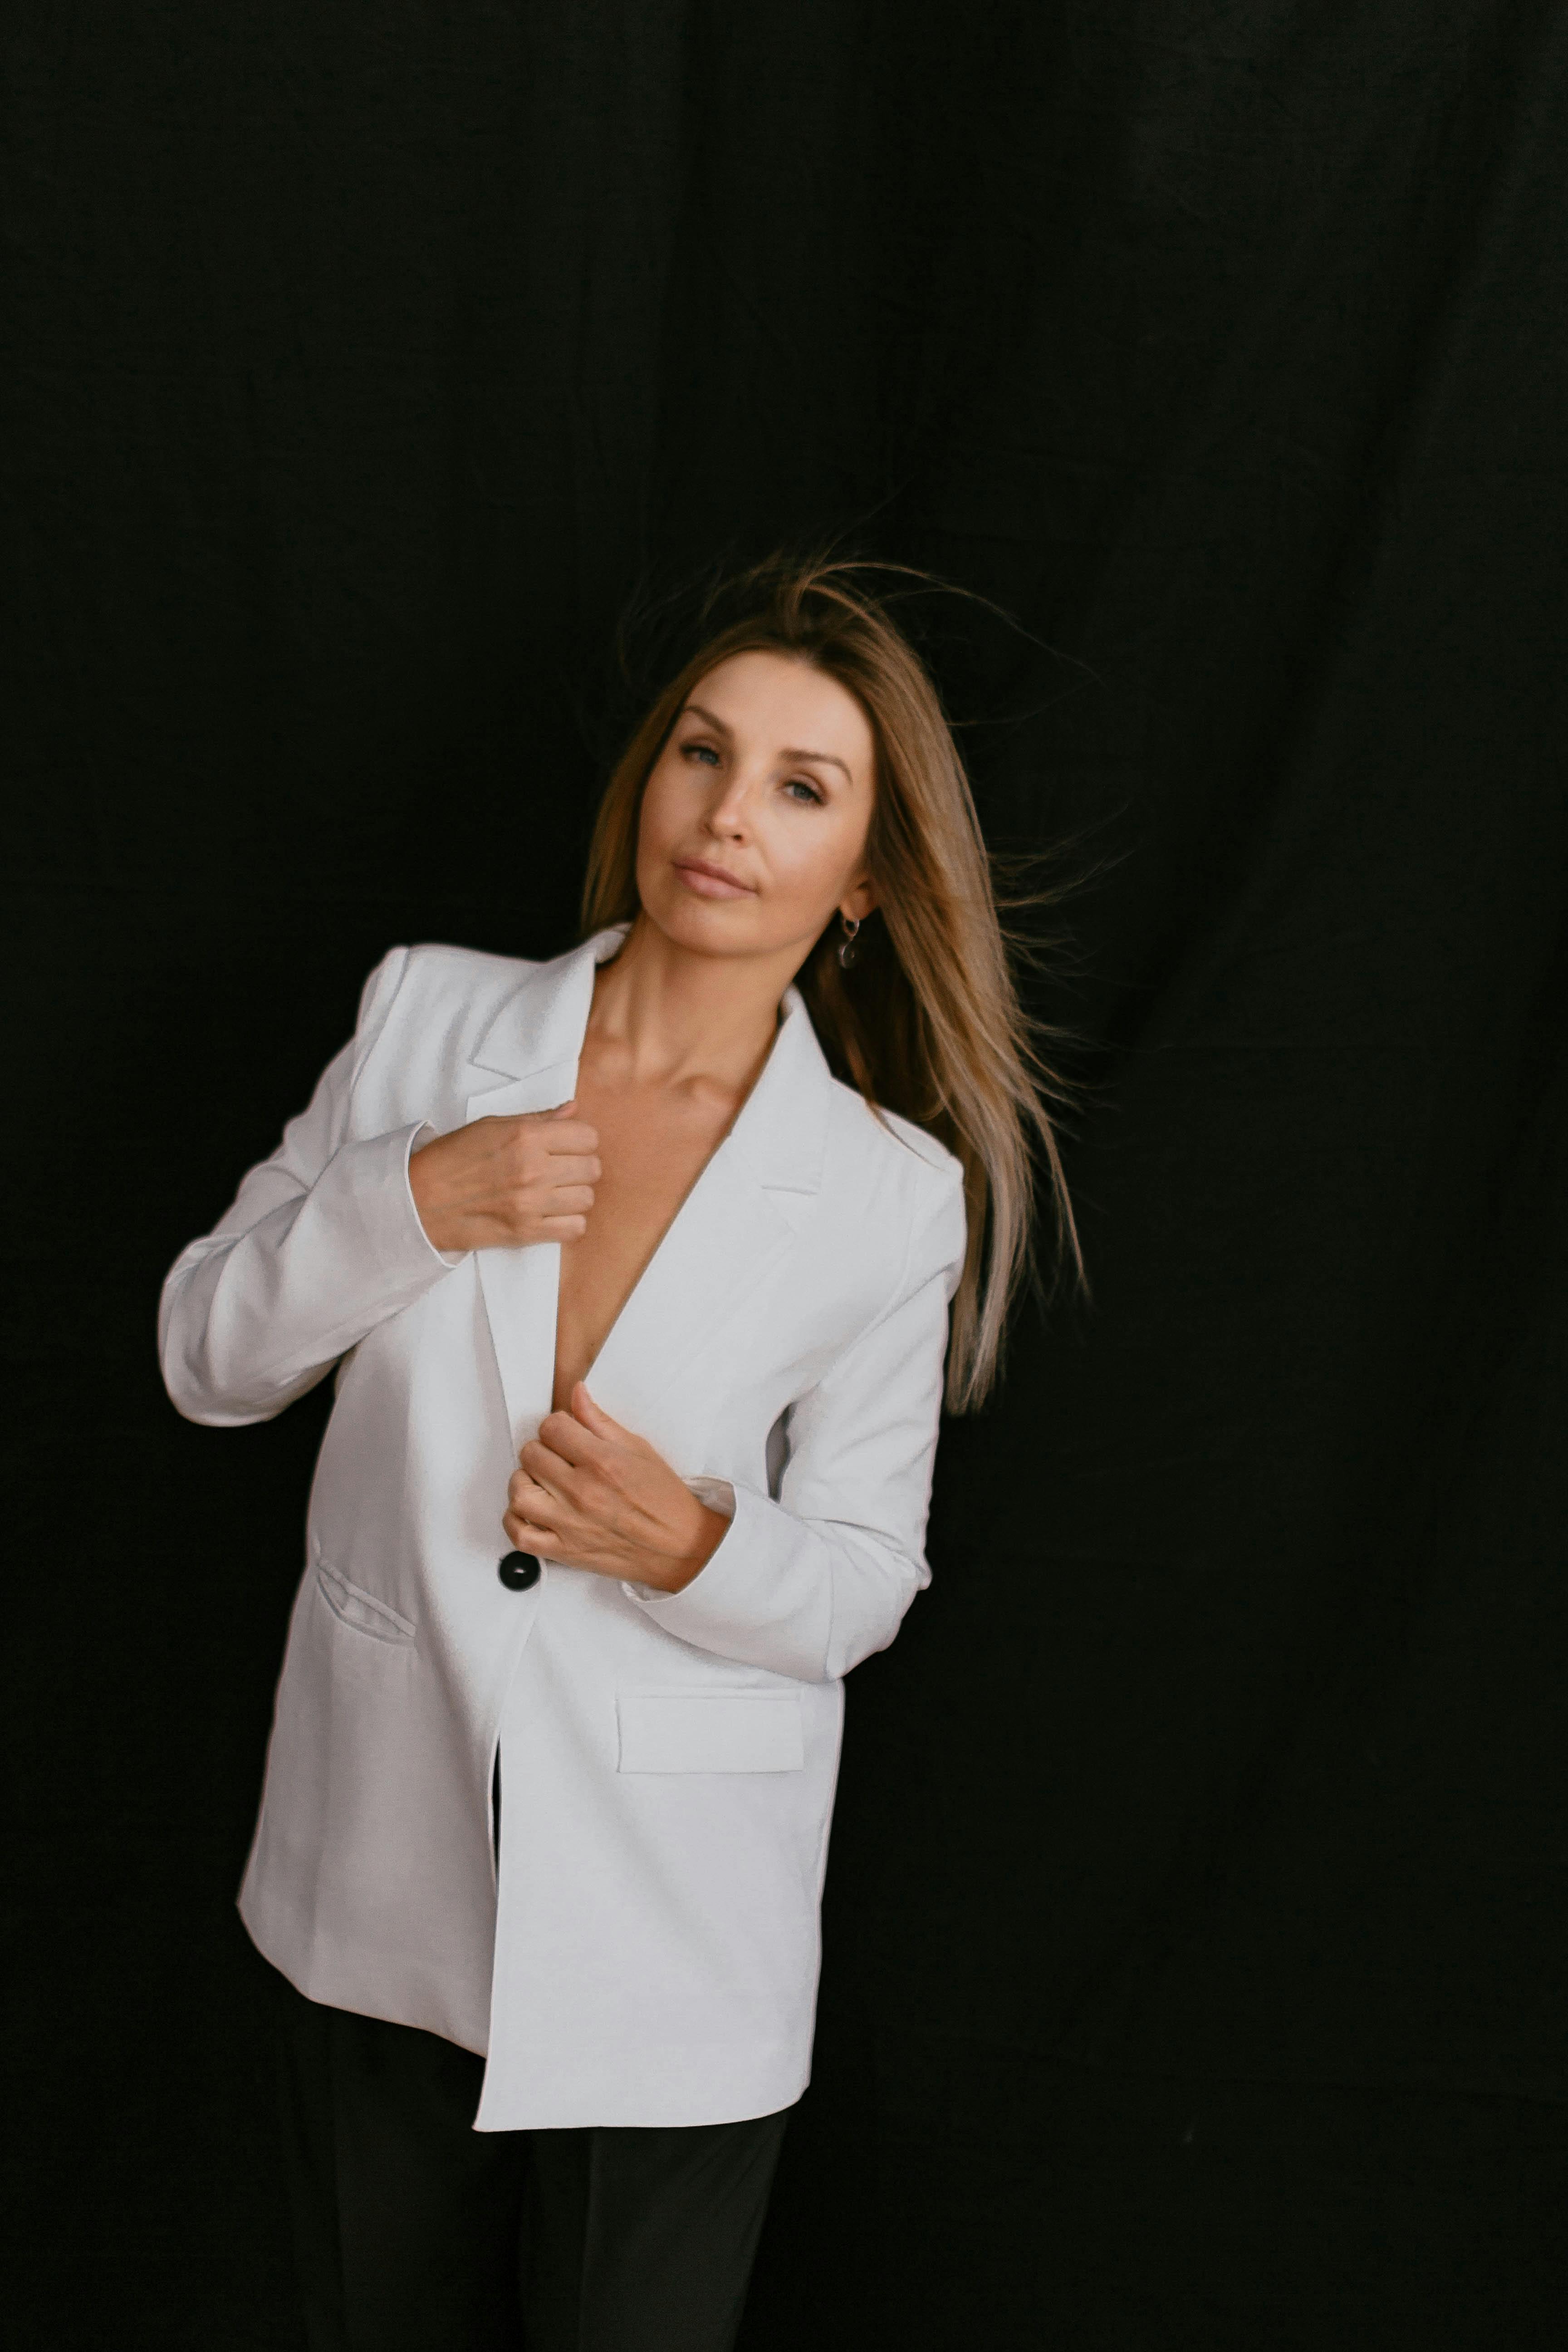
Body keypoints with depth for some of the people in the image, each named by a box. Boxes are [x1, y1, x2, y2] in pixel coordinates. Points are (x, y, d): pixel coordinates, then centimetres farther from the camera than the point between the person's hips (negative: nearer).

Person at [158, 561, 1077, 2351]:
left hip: (672, 1936, -2)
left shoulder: (894, 1198, -10)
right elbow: (206, 1359, 1)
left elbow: (862, 1581, -2)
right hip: (378, 1875, 3)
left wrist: (696, 1550, -23)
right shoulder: (429, 1018, -5)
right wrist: (406, 1205, -17)